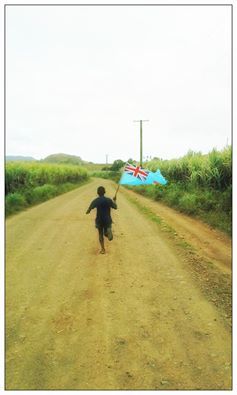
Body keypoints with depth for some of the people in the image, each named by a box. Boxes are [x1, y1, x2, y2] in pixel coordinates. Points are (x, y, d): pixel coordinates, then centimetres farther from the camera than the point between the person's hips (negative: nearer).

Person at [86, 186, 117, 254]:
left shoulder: (95, 201, -10)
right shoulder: (109, 200, -7)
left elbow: (89, 209, -14)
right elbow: (115, 207, 6)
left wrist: (88, 211, 9)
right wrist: (114, 200, 22)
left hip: (99, 220, 0)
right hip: (107, 220, 1)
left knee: (101, 234, 16)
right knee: (105, 233, 18)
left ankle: (103, 249, 14)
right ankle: (108, 231, -17)